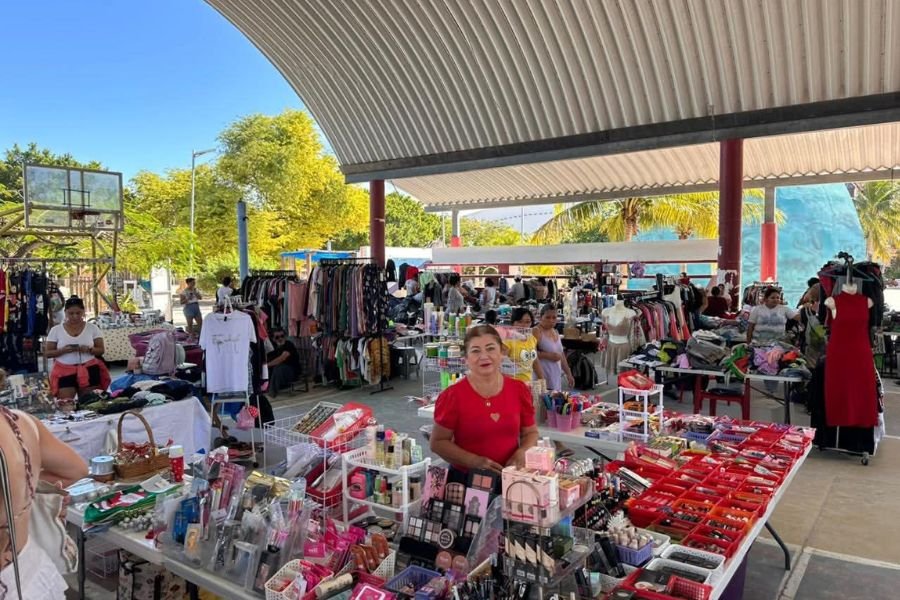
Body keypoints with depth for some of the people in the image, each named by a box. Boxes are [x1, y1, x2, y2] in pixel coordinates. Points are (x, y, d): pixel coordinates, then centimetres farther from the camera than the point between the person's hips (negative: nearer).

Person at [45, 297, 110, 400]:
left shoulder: (92, 328, 3)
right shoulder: (56, 330, 3)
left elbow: (101, 350, 3)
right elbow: (47, 353, 3)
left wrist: (89, 350, -18)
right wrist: (63, 350, -16)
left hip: (89, 370, 0)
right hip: (64, 371, 0)